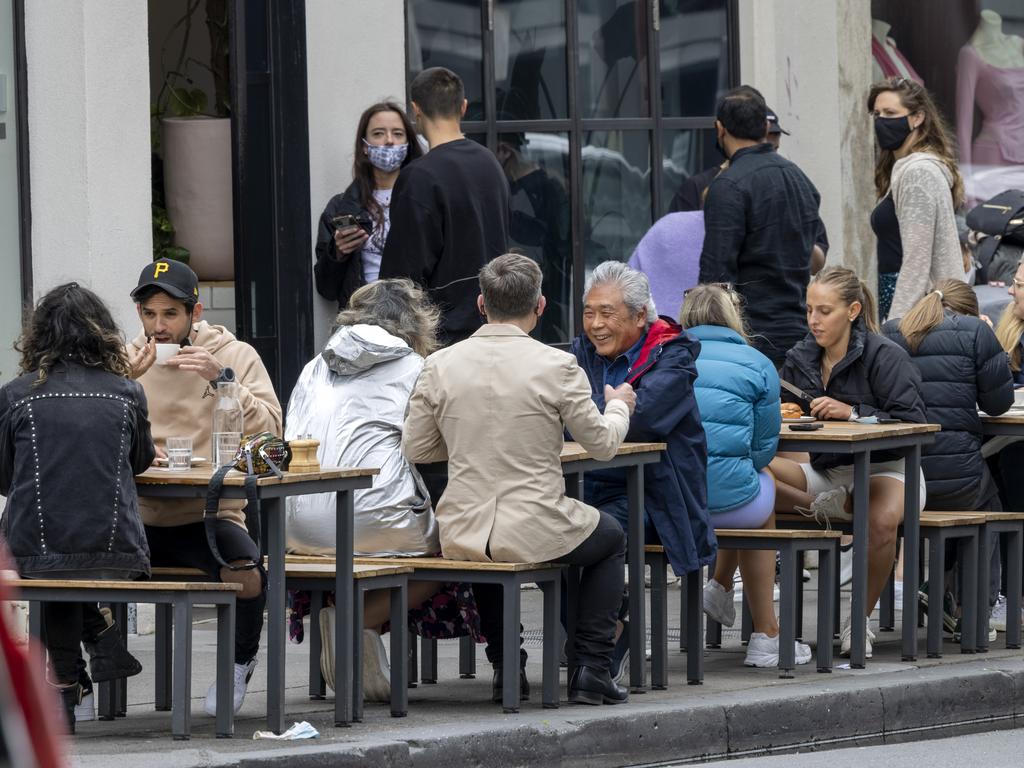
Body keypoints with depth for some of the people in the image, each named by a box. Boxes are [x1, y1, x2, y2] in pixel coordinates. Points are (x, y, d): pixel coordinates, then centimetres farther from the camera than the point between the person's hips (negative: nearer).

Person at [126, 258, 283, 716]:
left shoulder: (236, 356, 4)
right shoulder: (127, 359, 10)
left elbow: (269, 434, -8)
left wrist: (222, 379, -19)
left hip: (207, 516, -2)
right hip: (137, 516, 2)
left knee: (246, 575, -32)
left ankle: (239, 663, 2)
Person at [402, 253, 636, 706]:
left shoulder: (440, 366, -4)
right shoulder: (556, 367, -12)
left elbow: (415, 448, 5)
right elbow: (603, 444, -1)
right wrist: (619, 407, 22)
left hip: (461, 536, 3)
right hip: (535, 535, -3)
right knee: (611, 538, 28)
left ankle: (505, 665, 33)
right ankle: (590, 671, 20)